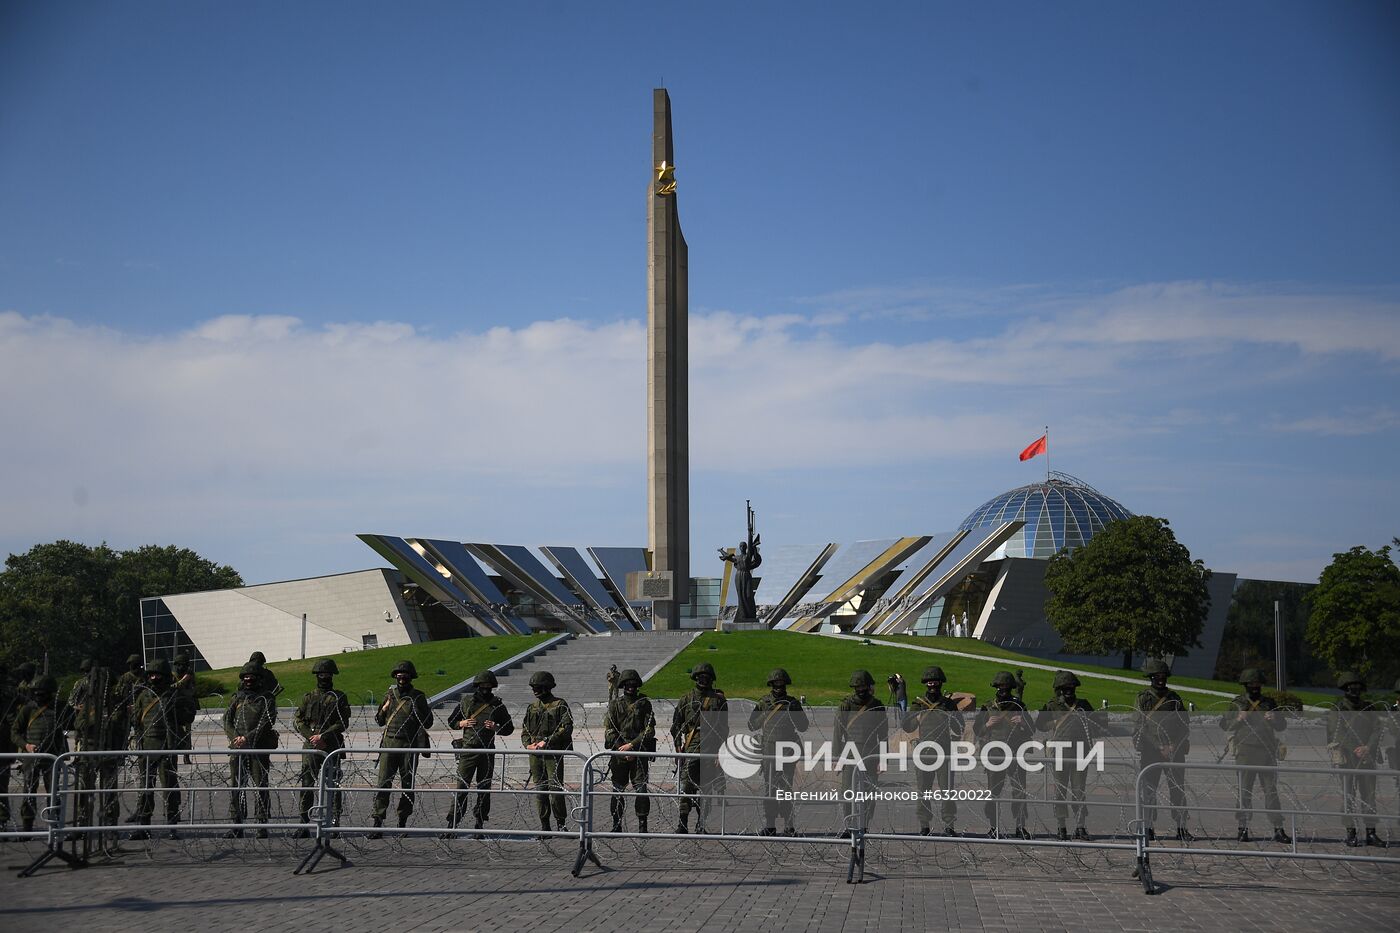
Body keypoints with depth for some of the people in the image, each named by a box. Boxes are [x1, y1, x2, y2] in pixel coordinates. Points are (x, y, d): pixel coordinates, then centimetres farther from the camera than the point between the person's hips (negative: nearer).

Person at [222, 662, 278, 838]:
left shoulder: (266, 699, 3)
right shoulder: (236, 699, 17)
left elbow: (266, 723, -7)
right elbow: (227, 721, 8)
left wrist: (248, 738, -17)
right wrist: (236, 737, -10)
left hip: (259, 749, -5)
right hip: (237, 750, 5)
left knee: (260, 788, -5)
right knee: (235, 787, 5)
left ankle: (262, 827, -2)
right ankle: (236, 827, 10)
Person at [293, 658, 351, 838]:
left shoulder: (339, 697, 7)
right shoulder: (308, 697, 15)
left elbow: (343, 723, -2)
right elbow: (297, 721, 8)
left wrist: (323, 736, -11)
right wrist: (311, 738, -7)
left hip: (332, 747, -2)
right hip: (310, 748, 2)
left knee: (333, 785, -3)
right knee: (306, 785, -2)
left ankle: (335, 822, 0)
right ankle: (304, 825, 1)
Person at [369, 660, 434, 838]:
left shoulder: (418, 697, 5)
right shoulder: (389, 695, 12)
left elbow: (428, 723, 4)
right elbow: (379, 720, 19)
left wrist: (417, 709, -8)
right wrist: (384, 709, 0)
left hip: (409, 745, -1)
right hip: (389, 744, 1)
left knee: (407, 785, 4)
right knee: (383, 783, -8)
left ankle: (402, 823, 16)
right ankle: (377, 825, -11)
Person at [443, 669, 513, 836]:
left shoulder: (497, 705, 6)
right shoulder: (465, 701, 5)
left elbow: (509, 728, 11)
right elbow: (450, 721, 15)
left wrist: (496, 728, -8)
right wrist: (462, 724, -6)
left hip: (488, 751, 1)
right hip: (468, 749, -1)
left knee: (484, 789, 5)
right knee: (461, 787, -8)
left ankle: (479, 824, 13)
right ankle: (452, 824, -6)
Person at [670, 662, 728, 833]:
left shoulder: (718, 699, 9)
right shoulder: (686, 699, 10)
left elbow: (723, 728, 7)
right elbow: (676, 725, 11)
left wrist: (721, 752, 0)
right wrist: (678, 747, 3)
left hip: (711, 748, 0)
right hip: (691, 748, 0)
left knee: (707, 787, 1)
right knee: (687, 785, -7)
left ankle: (701, 824, 6)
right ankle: (682, 823, -6)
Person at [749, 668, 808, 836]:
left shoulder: (793, 703, 7)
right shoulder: (763, 704, 7)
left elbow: (803, 727, 4)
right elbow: (752, 726, 5)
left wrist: (793, 711, -8)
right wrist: (766, 713, -5)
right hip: (768, 750, 0)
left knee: (786, 789, 0)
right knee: (769, 789, 0)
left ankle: (788, 826, 3)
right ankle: (769, 826, 3)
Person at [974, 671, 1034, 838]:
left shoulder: (1019, 706, 11)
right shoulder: (987, 707, 8)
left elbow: (1031, 731, 12)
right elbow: (976, 730, 9)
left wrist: (1022, 723, -8)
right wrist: (987, 725, -10)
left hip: (1016, 754, 1)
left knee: (1019, 791, -2)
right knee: (993, 791, -1)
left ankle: (1020, 826, 5)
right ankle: (993, 827, 4)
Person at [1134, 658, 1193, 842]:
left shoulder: (1174, 697, 12)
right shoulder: (1142, 699, 2)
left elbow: (1185, 724, 12)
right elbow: (1140, 727, -5)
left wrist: (1175, 746, -2)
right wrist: (1160, 747, -11)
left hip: (1174, 750, 3)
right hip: (1150, 751, -2)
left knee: (1178, 790, -1)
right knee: (1149, 790, -1)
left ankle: (1181, 828, 2)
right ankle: (1148, 828, 5)